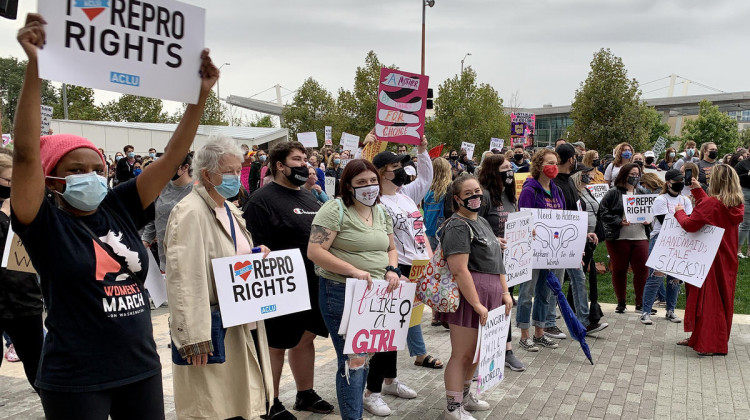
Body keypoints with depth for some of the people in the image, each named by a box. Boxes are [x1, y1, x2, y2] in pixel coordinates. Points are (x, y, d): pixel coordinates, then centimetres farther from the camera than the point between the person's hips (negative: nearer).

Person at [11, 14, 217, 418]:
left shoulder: (119, 208, 2)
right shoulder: (45, 223, -9)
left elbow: (172, 156, 0)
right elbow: (27, 153, -22)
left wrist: (201, 94, -6)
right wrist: (34, 66, -30)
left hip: (142, 369, 5)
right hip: (75, 381, -4)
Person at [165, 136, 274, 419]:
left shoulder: (230, 210, 13)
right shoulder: (190, 213, -16)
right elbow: (183, 279, -22)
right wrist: (193, 338, -25)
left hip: (243, 326, 9)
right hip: (213, 332, -8)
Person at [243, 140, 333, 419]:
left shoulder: (309, 196, 13)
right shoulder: (263, 200, -12)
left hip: (314, 284, 8)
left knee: (306, 338, 17)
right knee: (276, 345, 5)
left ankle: (305, 394, 33)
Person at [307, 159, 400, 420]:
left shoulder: (381, 212, 11)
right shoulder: (335, 209, -11)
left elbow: (391, 249, 20)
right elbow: (314, 252, -18)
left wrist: (391, 270, -2)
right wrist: (354, 271, -23)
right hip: (343, 294, -7)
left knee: (363, 357, 15)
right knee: (353, 360, -6)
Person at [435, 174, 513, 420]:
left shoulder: (482, 222, 17)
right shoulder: (458, 226, -13)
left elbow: (495, 261, 21)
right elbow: (459, 270, -21)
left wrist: (505, 292, 14)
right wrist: (477, 305, -21)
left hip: (490, 294, 9)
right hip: (468, 295, -9)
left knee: (476, 351, 18)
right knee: (462, 354, -1)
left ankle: (465, 395, 34)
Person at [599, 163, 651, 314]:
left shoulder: (642, 194, 15)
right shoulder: (613, 193, -2)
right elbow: (603, 212, -8)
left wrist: (648, 220, 2)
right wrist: (619, 221, -17)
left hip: (640, 238, 4)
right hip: (618, 238, -3)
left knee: (642, 270, 0)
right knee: (619, 270, 6)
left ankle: (640, 303, 14)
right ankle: (621, 302, 20)